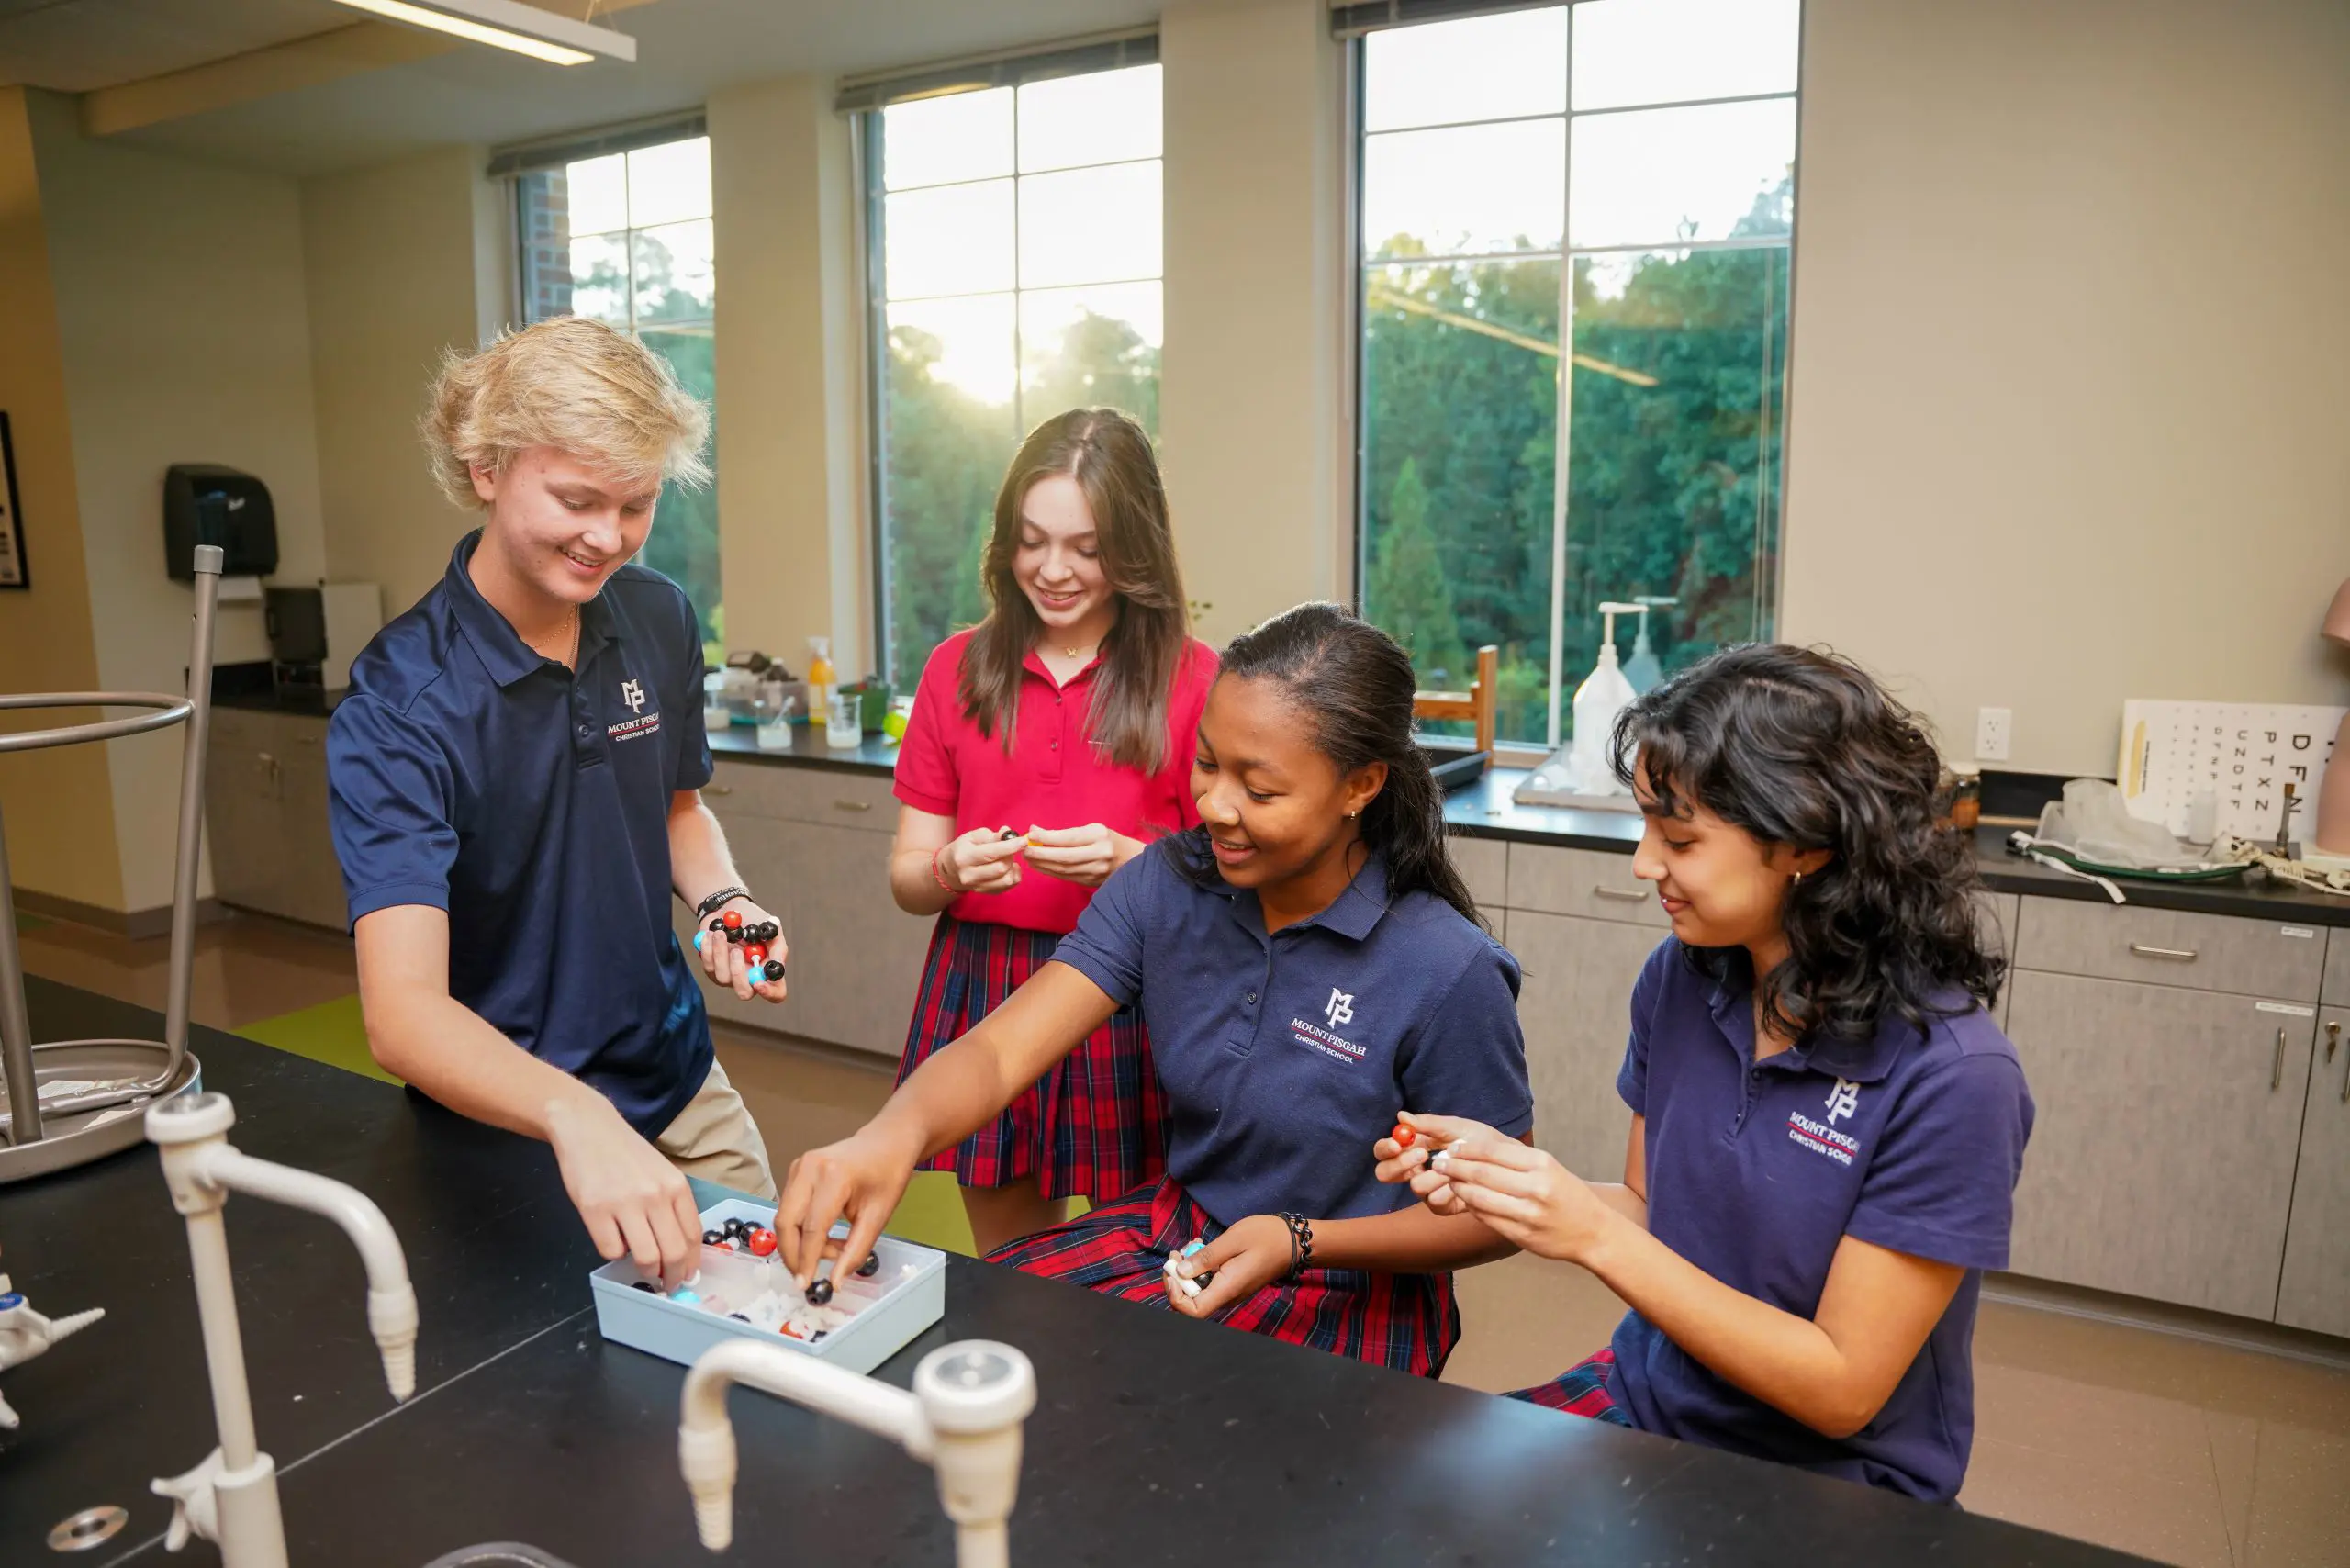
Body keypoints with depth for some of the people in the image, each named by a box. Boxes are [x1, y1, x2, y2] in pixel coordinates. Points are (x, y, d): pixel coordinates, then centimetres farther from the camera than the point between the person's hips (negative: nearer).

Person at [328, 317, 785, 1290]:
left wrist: (721, 901, -10)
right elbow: (401, 1014, -33)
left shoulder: (659, 621, -6)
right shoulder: (398, 706, -23)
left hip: (681, 1094, 5)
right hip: (504, 1130, -5)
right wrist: (572, 1114, -51)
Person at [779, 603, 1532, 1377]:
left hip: (1349, 1288, -4)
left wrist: (1299, 1243, -21)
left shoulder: (1447, 974, -22)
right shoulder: (1166, 886, -9)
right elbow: (1001, 1052, -17)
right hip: (1173, 1225, 4)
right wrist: (892, 1135, -38)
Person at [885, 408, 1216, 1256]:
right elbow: (905, 875, 7)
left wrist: (1130, 863, -19)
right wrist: (949, 870, -15)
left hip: (1133, 1003, -2)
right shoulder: (957, 669, 5)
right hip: (982, 993, 3)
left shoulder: (1193, 679, -4)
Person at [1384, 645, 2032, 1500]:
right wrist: (1511, 1173, -15)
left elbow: (1841, 1391, -18)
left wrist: (1596, 1234, -26)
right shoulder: (1678, 978, -6)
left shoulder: (1951, 1077, -23)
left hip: (1835, 1479, -4)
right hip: (1653, 1392, 5)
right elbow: (1651, 1214, 4)